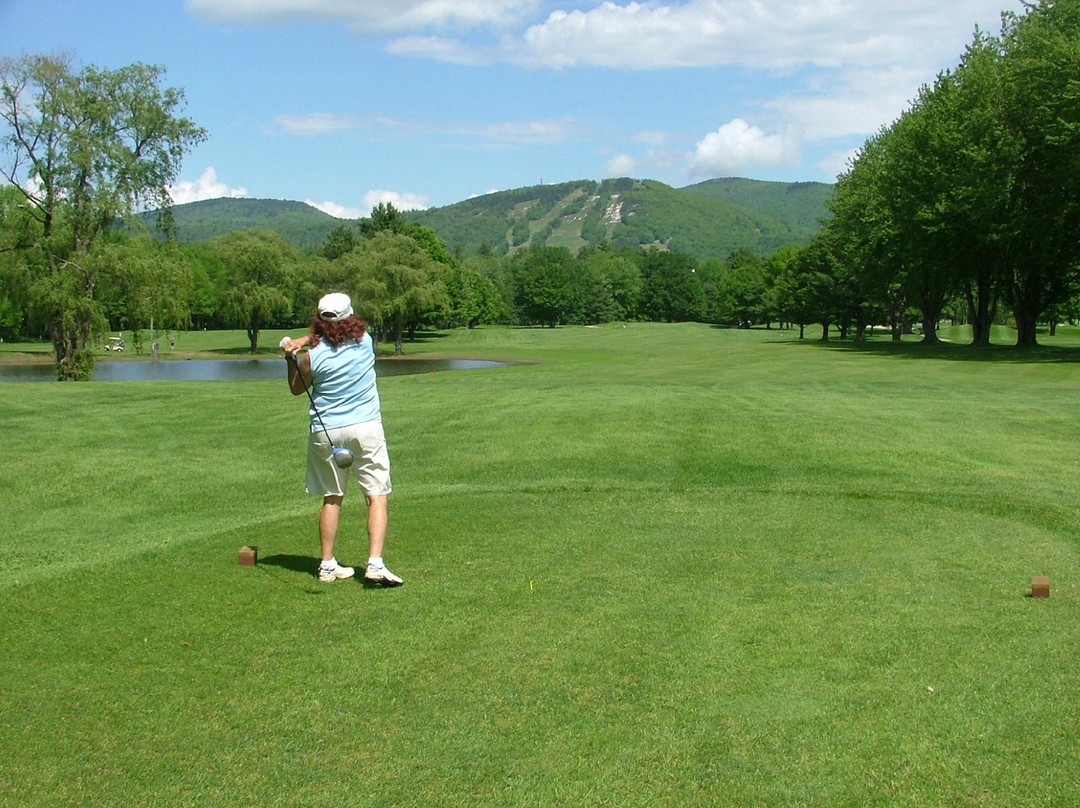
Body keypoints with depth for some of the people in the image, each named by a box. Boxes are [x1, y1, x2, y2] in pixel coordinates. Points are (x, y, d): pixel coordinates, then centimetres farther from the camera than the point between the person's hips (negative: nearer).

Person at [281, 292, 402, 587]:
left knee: (331, 499, 12)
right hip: (365, 428, -1)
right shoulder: (364, 340, -2)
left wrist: (291, 358, 11)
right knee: (377, 497, -2)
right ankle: (375, 564, -13)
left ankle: (327, 565, 17)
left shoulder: (311, 356, -7)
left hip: (325, 432, 1)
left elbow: (296, 389, 11)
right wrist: (304, 340, 7)